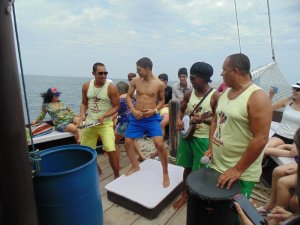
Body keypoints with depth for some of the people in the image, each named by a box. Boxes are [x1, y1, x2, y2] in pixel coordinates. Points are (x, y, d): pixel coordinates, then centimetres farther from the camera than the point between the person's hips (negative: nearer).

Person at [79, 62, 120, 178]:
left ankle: (117, 176, 6)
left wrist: (103, 116, -23)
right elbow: (84, 103, 9)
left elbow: (116, 106, -10)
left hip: (105, 123, -5)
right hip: (89, 123, 5)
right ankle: (96, 169, 41)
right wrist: (82, 115, -9)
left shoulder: (111, 87, -14)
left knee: (111, 150, -15)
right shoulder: (86, 86, -1)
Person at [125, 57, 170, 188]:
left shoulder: (159, 84, -6)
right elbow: (128, 96, 9)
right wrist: (133, 110, -8)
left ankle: (165, 174, 7)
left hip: (152, 118, -4)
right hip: (136, 117, 4)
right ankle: (135, 166, 34)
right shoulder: (135, 81, 0)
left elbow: (162, 100, 7)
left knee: (159, 144, -15)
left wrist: (155, 110, -12)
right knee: (127, 142, 8)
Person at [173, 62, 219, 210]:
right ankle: (185, 195, 36)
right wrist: (179, 119, -6)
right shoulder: (189, 94, 3)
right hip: (187, 135, 5)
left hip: (204, 139, -4)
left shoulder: (215, 96, -12)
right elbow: (181, 110, 14)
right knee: (187, 167, 17)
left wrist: (203, 119, -27)